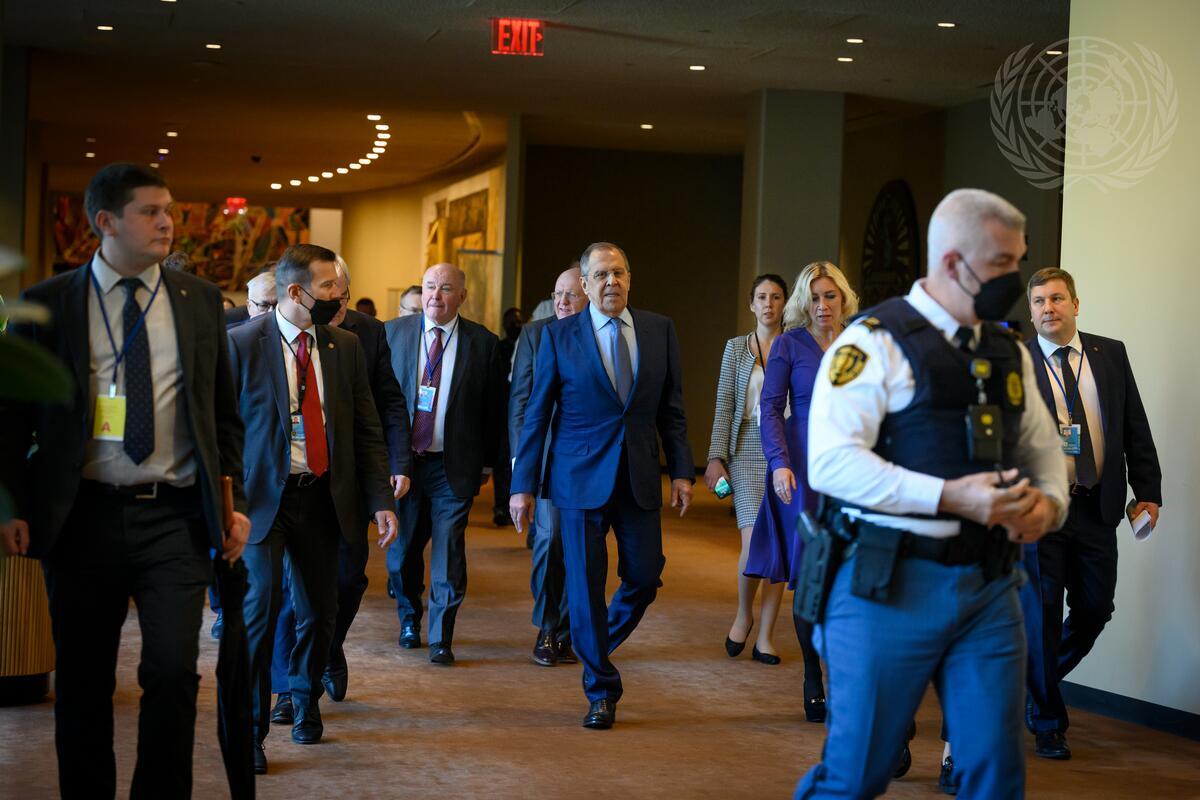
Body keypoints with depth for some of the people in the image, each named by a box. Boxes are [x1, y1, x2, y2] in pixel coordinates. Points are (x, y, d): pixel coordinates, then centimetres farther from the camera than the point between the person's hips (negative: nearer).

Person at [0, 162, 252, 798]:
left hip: (174, 518, 1)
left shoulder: (200, 301, 8)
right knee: (82, 683, 8)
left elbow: (224, 411, 13)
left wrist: (235, 501, 6)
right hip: (81, 519, 0)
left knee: (173, 672, -7)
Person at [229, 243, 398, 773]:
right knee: (261, 605, -12)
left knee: (320, 610, 11)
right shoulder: (242, 343, -8)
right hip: (263, 495, -4)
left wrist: (380, 501, 2)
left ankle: (306, 704, 38)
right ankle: (250, 730, 2)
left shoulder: (345, 346, 6)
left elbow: (366, 429, 8)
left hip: (323, 496, 4)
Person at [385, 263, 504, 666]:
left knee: (449, 553, -4)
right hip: (403, 461, 2)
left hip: (454, 466, -2)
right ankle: (409, 619, 34)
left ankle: (441, 639, 5)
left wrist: (488, 464, 4)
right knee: (402, 549, 11)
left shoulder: (482, 342, 0)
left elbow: (492, 409, 4)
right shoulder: (394, 332, 3)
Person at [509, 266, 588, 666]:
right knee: (550, 537, -8)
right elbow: (519, 398, 4)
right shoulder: (534, 334, 4)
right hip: (546, 455, 0)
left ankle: (565, 632, 17)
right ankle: (547, 629, 8)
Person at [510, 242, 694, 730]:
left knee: (645, 578, 4)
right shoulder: (559, 336, -2)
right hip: (581, 477, -3)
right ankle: (601, 690, 14)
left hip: (639, 478, 3)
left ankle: (595, 644, 34)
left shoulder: (659, 331, 5)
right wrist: (523, 484, -3)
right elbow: (536, 414, -1)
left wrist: (681, 470, 2)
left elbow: (671, 408, 9)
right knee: (585, 586, 0)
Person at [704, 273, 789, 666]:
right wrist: (716, 457, -3)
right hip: (747, 450, -1)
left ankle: (765, 635, 11)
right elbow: (724, 407, 5)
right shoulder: (736, 347, 7)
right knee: (755, 544, -12)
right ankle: (744, 614, 14)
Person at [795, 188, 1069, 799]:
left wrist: (1048, 503, -1)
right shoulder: (876, 343, -8)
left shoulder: (1010, 354, 14)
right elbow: (830, 462, -18)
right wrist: (950, 497, -24)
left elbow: (1044, 450, 23)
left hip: (990, 587, 6)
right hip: (890, 586, -6)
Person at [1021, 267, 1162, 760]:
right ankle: (1047, 722, 17)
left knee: (1095, 609, 8)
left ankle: (1033, 682, 35)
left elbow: (1136, 427, 8)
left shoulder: (1111, 354, 8)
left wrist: (1148, 492, 2)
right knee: (1042, 615, 2)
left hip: (1097, 506, 4)